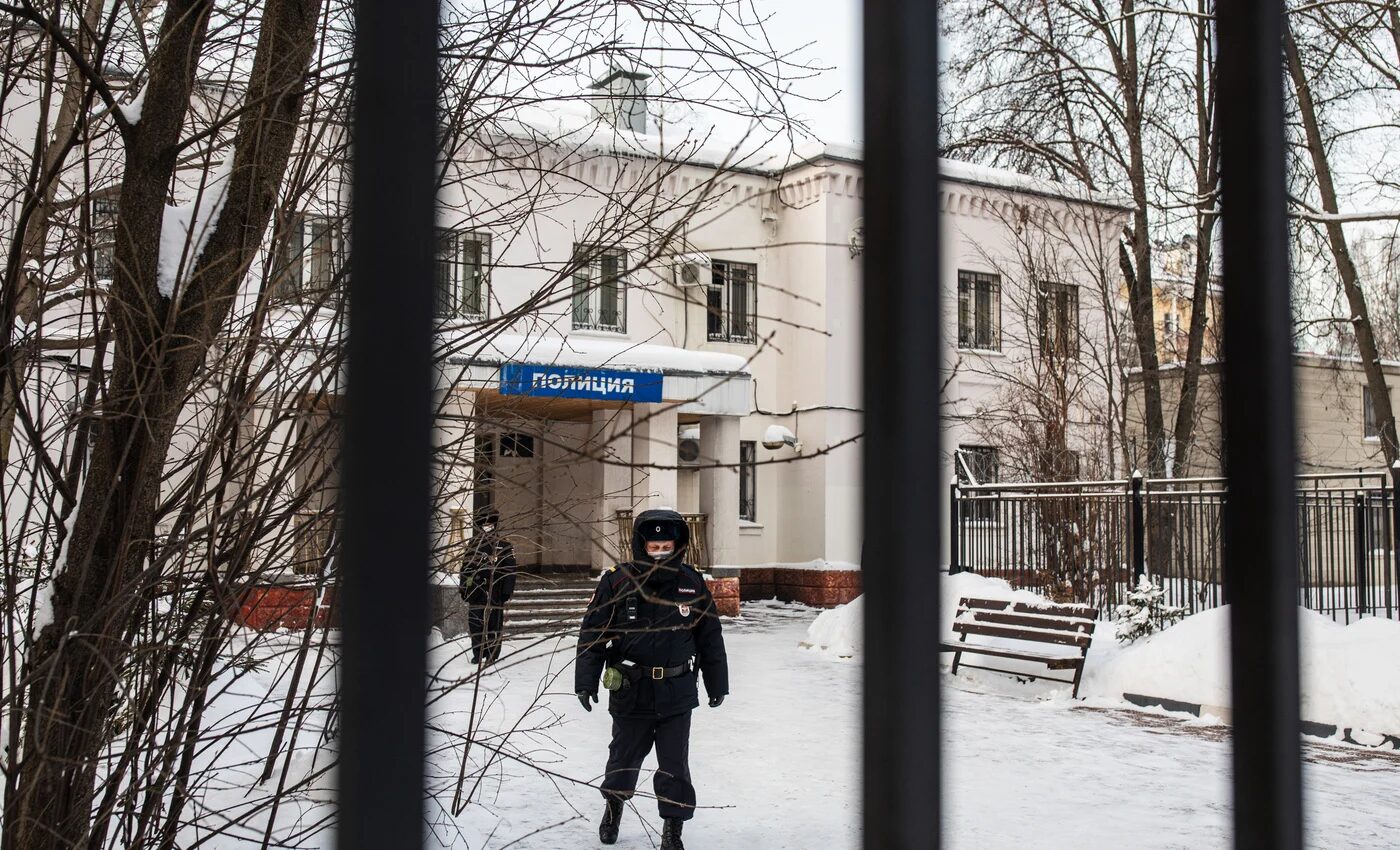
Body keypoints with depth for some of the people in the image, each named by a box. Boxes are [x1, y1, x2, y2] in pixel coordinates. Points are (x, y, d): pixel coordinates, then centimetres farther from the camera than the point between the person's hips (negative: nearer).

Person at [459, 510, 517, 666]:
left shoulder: (504, 545, 0)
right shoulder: (474, 544, 11)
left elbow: (510, 570, -2)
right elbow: (465, 567, 13)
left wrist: (507, 592, -8)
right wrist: (464, 589, 7)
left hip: (495, 594, -3)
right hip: (476, 593, 3)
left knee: (494, 624, 1)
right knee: (475, 624, 5)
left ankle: (492, 656, 9)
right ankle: (478, 654, 16)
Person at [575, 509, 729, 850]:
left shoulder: (692, 584, -2)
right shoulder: (617, 582, -9)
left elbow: (710, 638, 8)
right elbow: (592, 634, -4)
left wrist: (717, 684, 12)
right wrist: (585, 681, -8)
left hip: (677, 694, 0)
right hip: (630, 693, 0)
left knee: (675, 764, 2)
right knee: (624, 756, 17)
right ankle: (613, 805, 45)